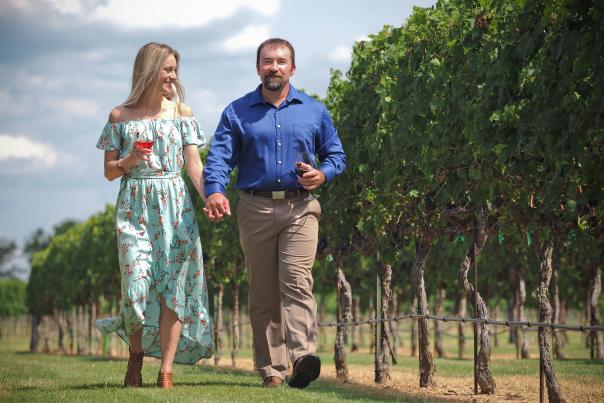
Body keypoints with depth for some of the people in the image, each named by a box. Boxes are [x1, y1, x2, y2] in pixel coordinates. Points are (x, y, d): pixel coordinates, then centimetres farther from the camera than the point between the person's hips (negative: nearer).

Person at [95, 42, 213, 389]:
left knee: (173, 283, -7)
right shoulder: (120, 116, 8)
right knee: (137, 282, -10)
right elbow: (109, 171, 10)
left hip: (175, 204, 1)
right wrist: (128, 161, -12)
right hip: (135, 205, -1)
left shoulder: (181, 112, 9)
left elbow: (194, 164, 3)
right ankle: (136, 355, 14)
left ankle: (166, 370, -6)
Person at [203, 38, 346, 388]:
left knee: (296, 281, -18)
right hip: (256, 210, 1)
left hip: (300, 208, -1)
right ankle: (271, 369, 7)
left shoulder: (314, 111, 11)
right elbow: (219, 157, -3)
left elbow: (336, 155, 17)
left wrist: (322, 174, -6)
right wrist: (215, 191, -23)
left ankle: (303, 357, -32)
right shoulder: (237, 112, 8)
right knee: (263, 293, 3)